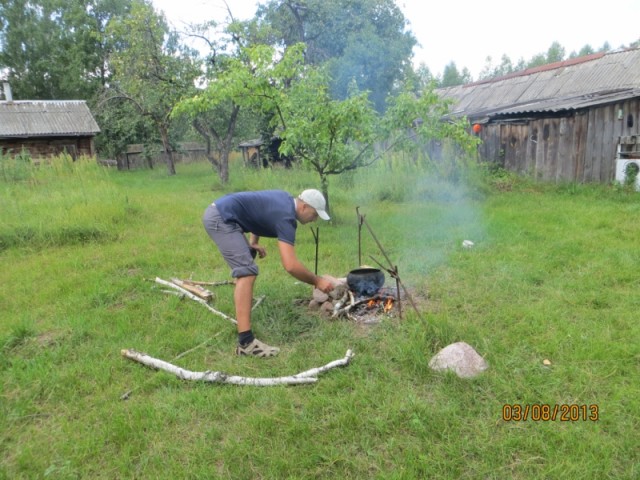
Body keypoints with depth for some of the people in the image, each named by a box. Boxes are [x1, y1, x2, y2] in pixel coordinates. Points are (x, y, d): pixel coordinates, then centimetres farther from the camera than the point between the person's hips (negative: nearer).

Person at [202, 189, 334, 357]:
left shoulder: (286, 199, 11)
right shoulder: (286, 217, -17)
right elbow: (290, 266, -26)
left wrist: (253, 243, 19)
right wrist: (317, 281, -13)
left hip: (218, 213, 11)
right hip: (220, 218, -11)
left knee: (246, 261, 28)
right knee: (247, 271, -20)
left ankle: (241, 312, 44)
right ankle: (246, 342, -24)